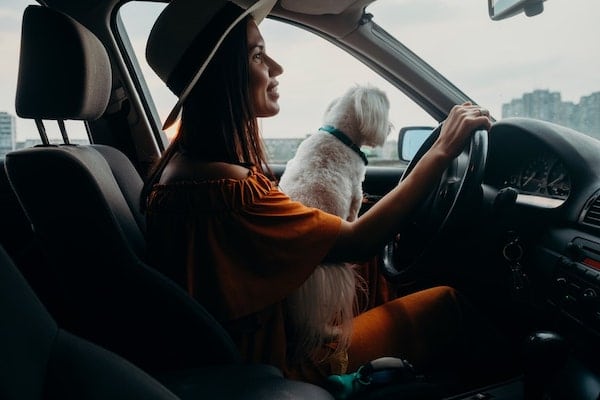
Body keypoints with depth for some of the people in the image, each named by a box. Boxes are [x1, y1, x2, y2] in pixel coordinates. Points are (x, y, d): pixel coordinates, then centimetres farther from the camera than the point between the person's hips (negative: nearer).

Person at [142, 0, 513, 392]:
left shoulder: (187, 155, -2)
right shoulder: (224, 189, -33)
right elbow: (358, 242, -27)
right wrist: (442, 152, -19)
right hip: (274, 364, -9)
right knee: (448, 305, -1)